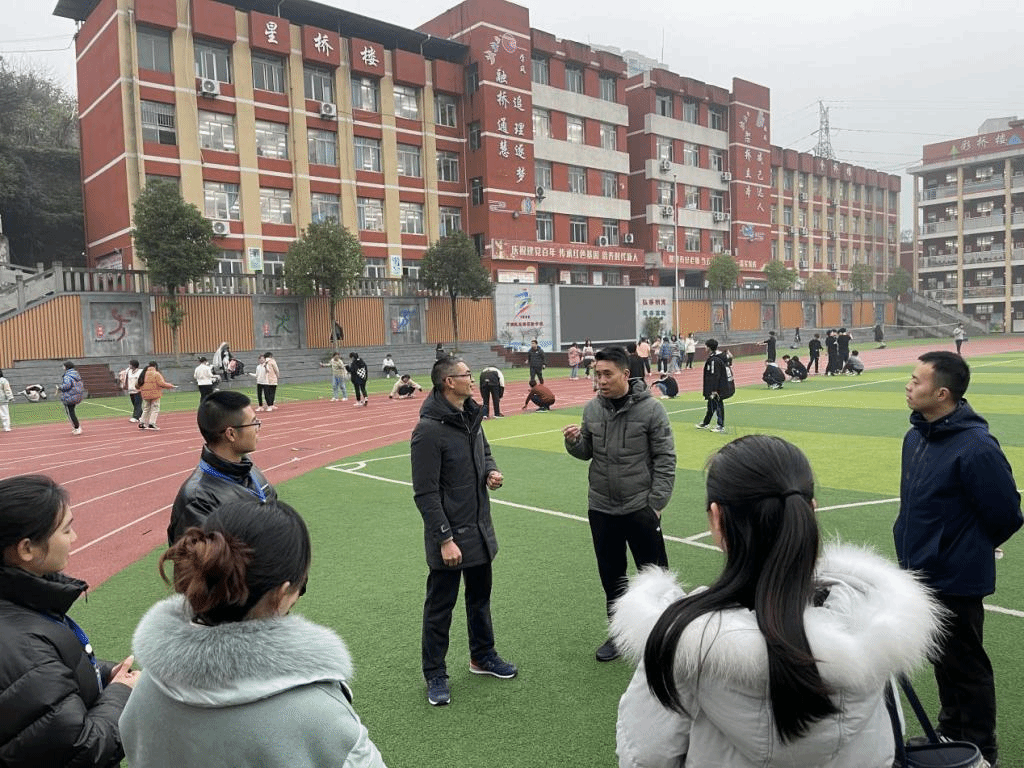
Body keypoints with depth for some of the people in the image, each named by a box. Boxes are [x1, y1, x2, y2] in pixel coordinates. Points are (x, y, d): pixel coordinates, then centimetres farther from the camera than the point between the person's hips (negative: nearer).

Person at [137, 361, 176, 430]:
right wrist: (171, 386, -8)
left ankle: (142, 423, 20)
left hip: (145, 395, 7)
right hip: (154, 394, -7)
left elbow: (140, 383, 10)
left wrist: (140, 390, 26)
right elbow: (161, 383, -16)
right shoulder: (156, 374, -11)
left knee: (146, 408, 18)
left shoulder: (144, 373, 9)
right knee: (155, 408, 0)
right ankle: (151, 423, -6)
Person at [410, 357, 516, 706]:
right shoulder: (429, 430, -22)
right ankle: (435, 674, 25)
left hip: (480, 527, 8)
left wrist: (491, 471, -3)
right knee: (440, 604, 8)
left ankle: (483, 656, 41)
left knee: (480, 595, 22)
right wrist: (445, 539, -21)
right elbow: (425, 493, -21)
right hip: (449, 533, -8)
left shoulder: (471, 415, 3)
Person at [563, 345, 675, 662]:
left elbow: (665, 459, -8)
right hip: (600, 509, 4)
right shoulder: (591, 409, 1)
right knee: (611, 576, 17)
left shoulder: (650, 409, -11)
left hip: (640, 508, -4)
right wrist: (573, 442, -11)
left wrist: (656, 503, -11)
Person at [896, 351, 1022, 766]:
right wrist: (918, 546, 11)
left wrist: (969, 549, -1)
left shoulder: (976, 447, -25)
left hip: (956, 580, -8)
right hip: (921, 572, 8)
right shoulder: (916, 436, 0)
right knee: (942, 658, 23)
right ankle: (951, 732, 41)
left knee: (965, 664, 9)